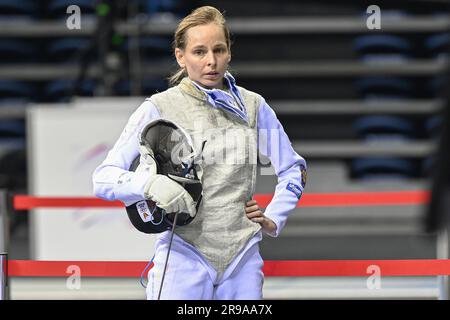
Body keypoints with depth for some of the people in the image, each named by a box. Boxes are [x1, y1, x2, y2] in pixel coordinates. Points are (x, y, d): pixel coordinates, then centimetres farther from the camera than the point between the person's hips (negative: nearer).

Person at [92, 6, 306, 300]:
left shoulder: (252, 106, 4)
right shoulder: (158, 109, -5)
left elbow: (293, 171, 16)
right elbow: (105, 179, -10)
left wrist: (272, 219, 2)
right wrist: (151, 184, -28)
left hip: (242, 256, 3)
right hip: (184, 256, -3)